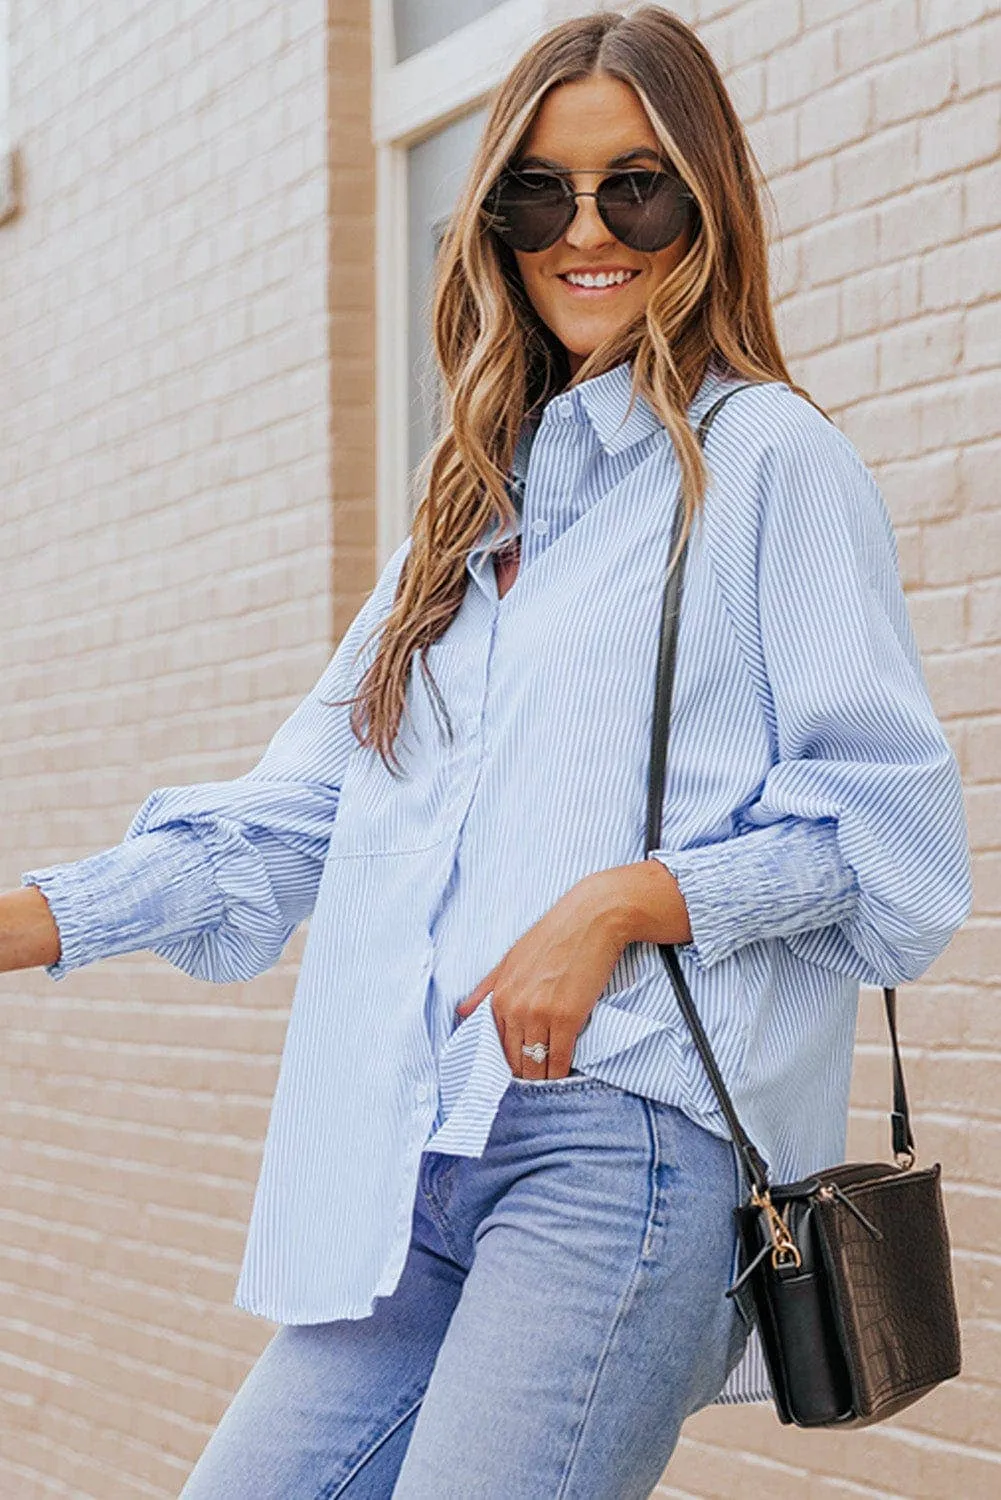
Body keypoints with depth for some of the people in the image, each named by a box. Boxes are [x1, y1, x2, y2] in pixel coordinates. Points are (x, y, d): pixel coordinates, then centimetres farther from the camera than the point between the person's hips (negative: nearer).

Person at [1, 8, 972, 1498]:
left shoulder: (769, 458, 3)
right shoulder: (479, 503, 24)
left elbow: (889, 828, -3)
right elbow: (298, 810, 21)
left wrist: (626, 900, -16)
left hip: (633, 1136, -6)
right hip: (418, 1170, 7)